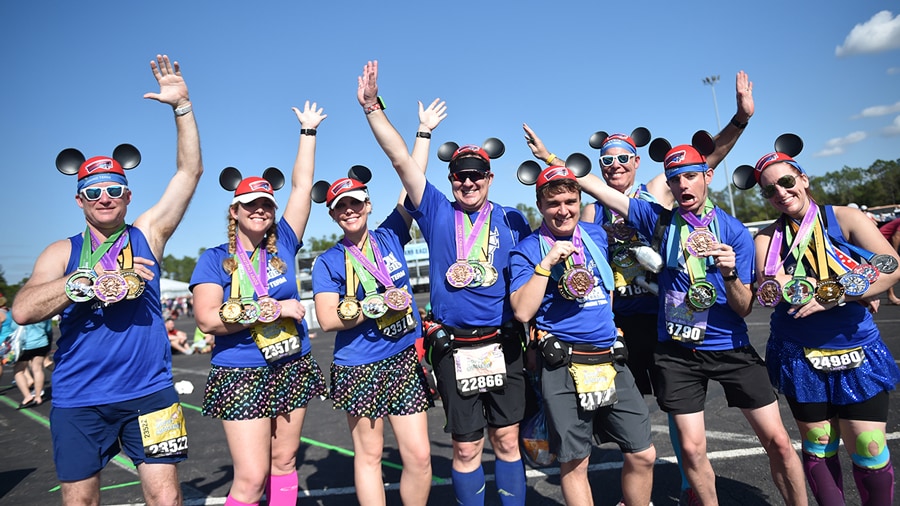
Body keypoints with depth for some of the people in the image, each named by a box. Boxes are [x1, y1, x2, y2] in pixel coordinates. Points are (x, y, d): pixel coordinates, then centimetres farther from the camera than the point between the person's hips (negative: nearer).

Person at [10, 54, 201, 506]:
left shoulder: (146, 234, 4)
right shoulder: (63, 252, 5)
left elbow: (189, 172, -2)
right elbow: (22, 310, -10)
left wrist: (181, 105, -8)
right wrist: (92, 279, -21)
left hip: (148, 391, -1)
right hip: (77, 400, 1)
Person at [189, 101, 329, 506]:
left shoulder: (282, 246, 4)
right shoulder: (215, 260, -3)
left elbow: (302, 185, 4)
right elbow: (207, 319, -15)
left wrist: (308, 131, 8)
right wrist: (274, 309, -16)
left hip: (293, 369, 4)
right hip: (242, 377, -3)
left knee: (284, 462, 14)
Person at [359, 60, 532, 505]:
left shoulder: (511, 220, 5)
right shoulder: (437, 212, 3)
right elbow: (401, 159, -2)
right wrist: (372, 106, -6)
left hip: (503, 344, 1)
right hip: (453, 348, -1)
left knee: (507, 440, 11)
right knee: (466, 447, 10)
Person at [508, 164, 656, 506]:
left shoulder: (596, 235, 11)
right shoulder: (527, 250, -4)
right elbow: (523, 312, -14)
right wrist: (546, 262, -19)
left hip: (610, 360, 5)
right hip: (563, 366, -4)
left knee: (643, 455, 7)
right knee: (574, 463, 7)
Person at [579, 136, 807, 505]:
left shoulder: (735, 232, -3)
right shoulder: (659, 220, -1)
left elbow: (744, 309, -4)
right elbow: (594, 185, -2)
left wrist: (730, 274, -23)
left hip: (730, 348, 0)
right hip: (677, 353, 0)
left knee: (778, 442, 4)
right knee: (691, 448, 4)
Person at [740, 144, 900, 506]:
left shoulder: (846, 219, -1)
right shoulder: (767, 237, 1)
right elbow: (772, 288, -15)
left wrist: (831, 296, -21)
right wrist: (853, 289, -14)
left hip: (858, 354, 0)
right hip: (800, 357, 1)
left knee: (869, 450, 3)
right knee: (818, 448, 12)